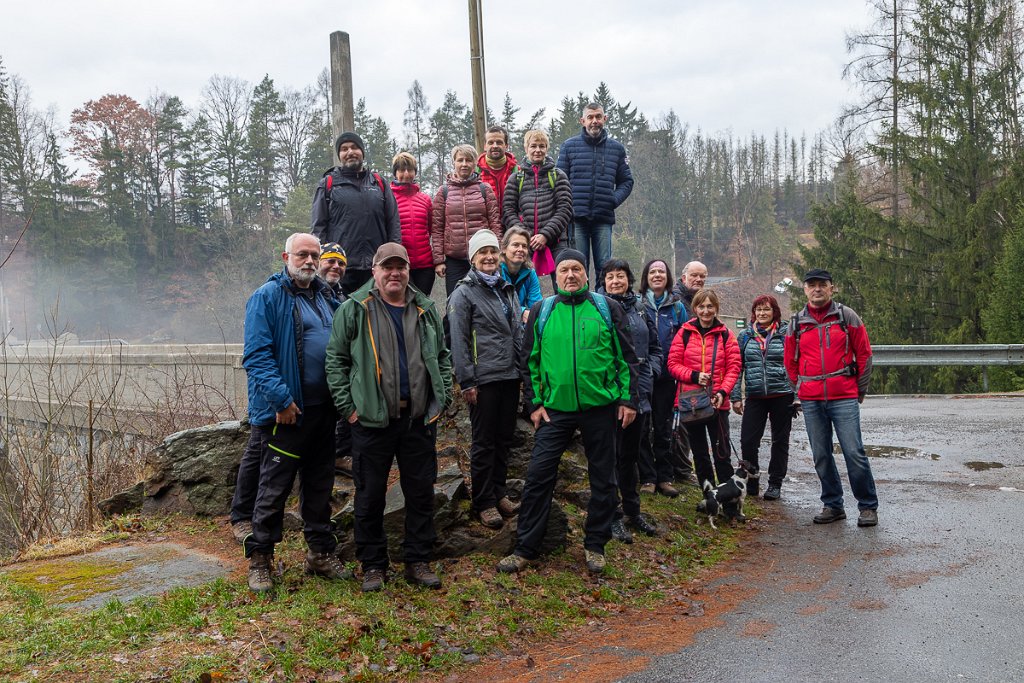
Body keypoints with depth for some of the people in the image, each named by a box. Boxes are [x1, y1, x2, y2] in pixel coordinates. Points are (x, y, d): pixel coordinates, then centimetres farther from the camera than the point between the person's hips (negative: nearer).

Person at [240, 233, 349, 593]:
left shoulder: (326, 297, 14)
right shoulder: (267, 297, -8)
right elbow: (256, 355, -15)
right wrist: (281, 399, -22)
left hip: (323, 409, 7)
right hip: (286, 411, -7)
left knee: (320, 483, 15)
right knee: (275, 486, 0)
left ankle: (321, 553, 27)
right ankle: (259, 560, 14)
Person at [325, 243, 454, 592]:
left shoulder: (426, 310, 10)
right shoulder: (354, 310, -1)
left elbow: (443, 357, 17)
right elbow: (336, 359, 0)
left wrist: (442, 399, 7)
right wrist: (348, 406, -6)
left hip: (419, 418, 3)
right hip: (371, 419, -3)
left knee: (421, 492, 9)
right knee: (370, 495, 6)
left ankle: (418, 561, 22)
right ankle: (373, 565, 20)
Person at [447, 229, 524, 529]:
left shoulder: (508, 290, 16)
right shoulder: (464, 293, -6)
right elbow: (458, 341, -11)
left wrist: (521, 369, 15)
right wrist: (466, 381, -16)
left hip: (510, 377, 6)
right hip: (483, 379, -6)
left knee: (504, 438, 12)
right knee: (484, 442, 1)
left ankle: (498, 492, 25)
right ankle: (484, 502, 10)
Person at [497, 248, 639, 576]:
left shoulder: (606, 308, 3)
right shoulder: (541, 311, 5)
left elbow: (626, 356, 4)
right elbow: (529, 360, 7)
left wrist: (628, 399, -2)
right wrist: (535, 402, 0)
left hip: (600, 406, 0)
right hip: (555, 408, 0)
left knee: (603, 478, 8)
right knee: (538, 475, -2)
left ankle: (595, 545, 24)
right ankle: (525, 548, 9)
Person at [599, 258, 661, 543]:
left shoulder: (640, 308, 12)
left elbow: (655, 347, 18)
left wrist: (650, 369, 2)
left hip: (639, 392, 5)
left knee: (630, 454, 16)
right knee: (610, 455, 1)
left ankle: (632, 511, 29)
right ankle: (613, 517, 11)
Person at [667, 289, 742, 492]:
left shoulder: (725, 335, 1)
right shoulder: (684, 333, 1)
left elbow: (734, 367, -1)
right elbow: (673, 364, 0)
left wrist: (723, 392, -14)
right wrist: (694, 376, -16)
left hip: (717, 402, -1)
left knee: (722, 452, 0)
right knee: (699, 452, 12)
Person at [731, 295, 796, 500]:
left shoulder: (786, 333, 1)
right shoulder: (745, 335, 7)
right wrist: (736, 397, 2)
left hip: (782, 395, -1)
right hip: (755, 396, 1)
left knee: (780, 441, 8)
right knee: (747, 440, -5)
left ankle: (775, 483, 20)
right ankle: (752, 479, 16)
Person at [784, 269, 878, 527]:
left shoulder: (847, 316, 2)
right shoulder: (796, 323, 9)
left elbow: (864, 353, 4)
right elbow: (790, 361, 18)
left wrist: (860, 390, 5)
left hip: (844, 398, -3)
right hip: (811, 402, 3)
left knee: (854, 452, -7)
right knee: (821, 456, 8)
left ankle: (868, 507, 7)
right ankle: (833, 505, 20)